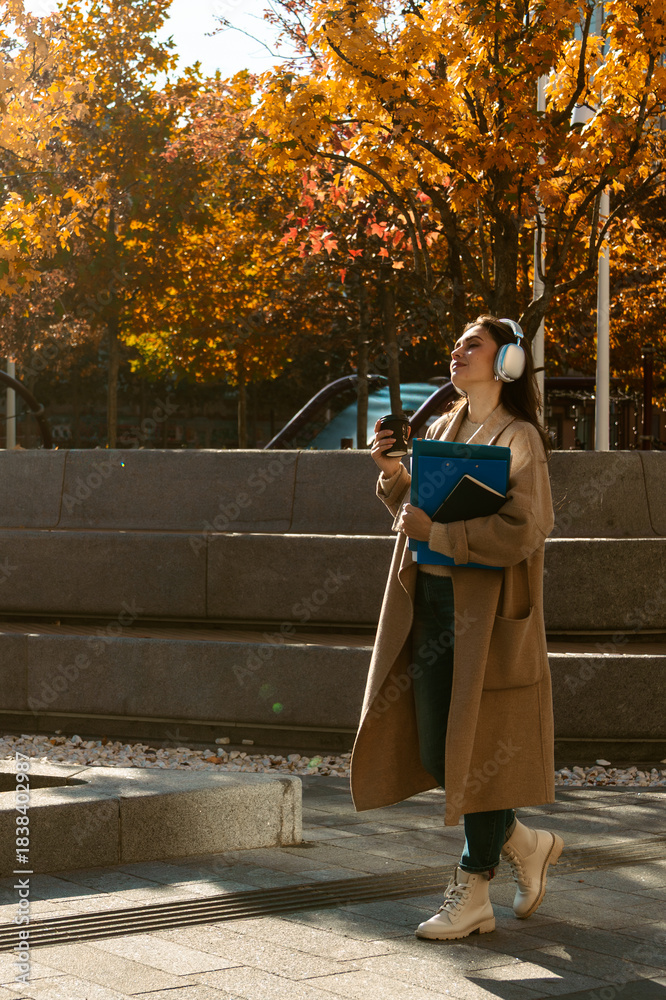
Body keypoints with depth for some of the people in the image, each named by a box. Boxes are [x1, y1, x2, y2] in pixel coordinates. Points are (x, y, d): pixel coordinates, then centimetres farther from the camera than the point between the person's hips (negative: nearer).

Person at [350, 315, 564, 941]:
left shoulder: (518, 438, -9)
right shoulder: (442, 429, 13)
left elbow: (524, 532, -19)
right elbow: (415, 514, 17)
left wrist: (438, 531, -20)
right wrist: (391, 474, -1)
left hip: (486, 613, -7)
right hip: (432, 604, 7)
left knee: (480, 749, 0)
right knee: (434, 754, 9)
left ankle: (472, 895, 12)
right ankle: (525, 844, 28)